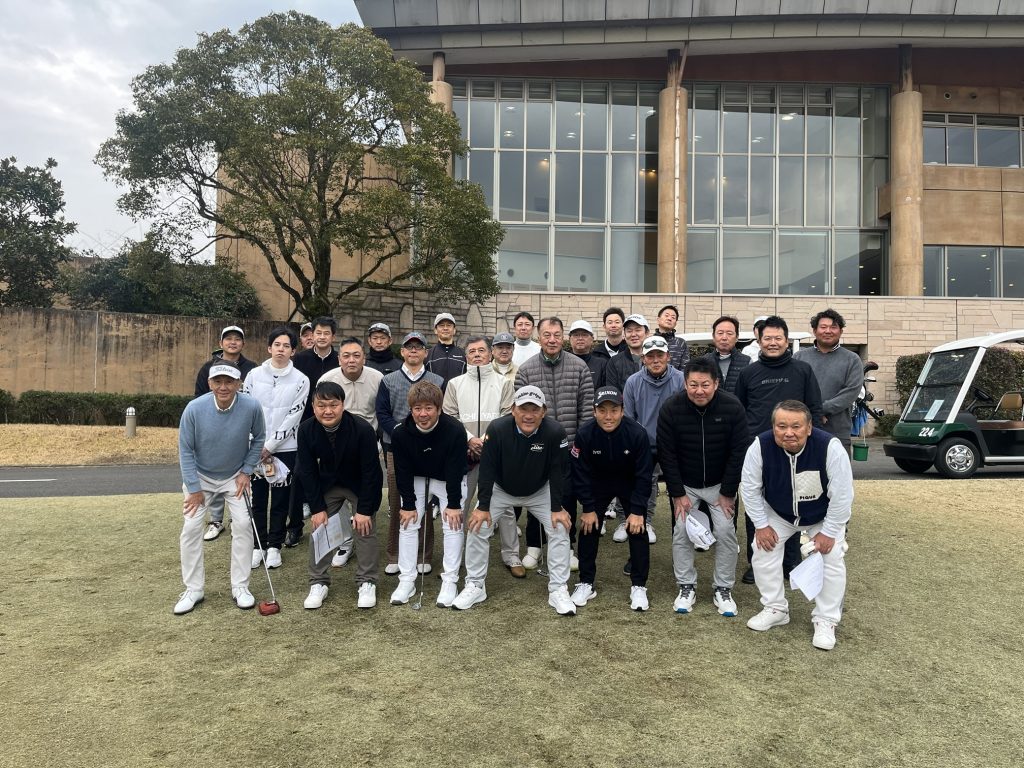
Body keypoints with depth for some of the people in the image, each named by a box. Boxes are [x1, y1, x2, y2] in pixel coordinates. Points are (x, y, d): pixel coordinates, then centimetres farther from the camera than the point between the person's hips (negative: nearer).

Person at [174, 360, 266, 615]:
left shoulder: (251, 407, -24)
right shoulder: (194, 409, -25)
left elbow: (258, 438, -2)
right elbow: (186, 450, -13)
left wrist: (246, 471, -5)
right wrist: (194, 489, -11)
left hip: (235, 476, 1)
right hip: (200, 476, 0)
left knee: (243, 524, -7)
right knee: (191, 527, -6)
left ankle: (240, 586, 8)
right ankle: (193, 589, 10)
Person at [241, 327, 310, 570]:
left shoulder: (301, 380, -3)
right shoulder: (254, 375, 3)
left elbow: (293, 416, -7)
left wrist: (270, 445, -10)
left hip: (284, 448, -1)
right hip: (255, 447, 1)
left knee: (280, 499, 6)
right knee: (257, 498, 7)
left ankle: (274, 546, 19)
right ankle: (257, 545, 19)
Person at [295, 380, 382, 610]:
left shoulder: (362, 429, -31)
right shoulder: (306, 430, -21)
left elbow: (370, 472, -23)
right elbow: (308, 471, -11)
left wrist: (364, 509, -21)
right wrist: (317, 507, -11)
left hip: (361, 485, -3)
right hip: (327, 485, 3)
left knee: (364, 529, -4)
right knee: (319, 528, 1)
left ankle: (366, 583, 11)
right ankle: (318, 583, 14)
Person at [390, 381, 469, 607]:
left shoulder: (455, 431, -31)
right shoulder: (400, 434, -24)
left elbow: (455, 471, -23)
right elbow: (403, 472, -14)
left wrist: (454, 504, -19)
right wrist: (408, 504, -11)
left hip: (450, 480, -2)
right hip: (416, 479, 2)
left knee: (453, 525, -9)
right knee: (408, 524, -3)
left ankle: (450, 581, 2)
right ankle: (407, 580, 7)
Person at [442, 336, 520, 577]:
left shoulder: (503, 382, 6)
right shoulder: (455, 383, 8)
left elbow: (509, 417, -2)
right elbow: (449, 417, 2)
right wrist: (469, 439, -10)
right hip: (464, 451, 1)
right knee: (459, 505, 7)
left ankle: (511, 555, 14)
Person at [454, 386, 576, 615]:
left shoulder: (555, 432, -28)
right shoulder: (497, 429, -28)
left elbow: (558, 472, -17)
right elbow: (487, 469, -20)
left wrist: (557, 508, -15)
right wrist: (483, 507, -17)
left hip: (540, 492, 0)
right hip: (500, 490, 0)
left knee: (560, 529, -11)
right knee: (477, 527, -9)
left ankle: (558, 590, 4)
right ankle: (475, 586, 9)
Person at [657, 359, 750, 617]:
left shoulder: (732, 407, -19)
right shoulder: (671, 409, -19)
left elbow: (739, 452, -12)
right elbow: (667, 454, -13)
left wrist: (728, 493, -11)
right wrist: (677, 494, -13)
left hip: (720, 484, 0)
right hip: (685, 484, 0)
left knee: (726, 532, -5)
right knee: (681, 532, -5)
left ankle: (723, 589, 12)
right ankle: (686, 587, 12)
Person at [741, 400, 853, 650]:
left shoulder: (830, 447, -36)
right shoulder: (760, 446, -31)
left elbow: (842, 495, -26)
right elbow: (750, 488, -16)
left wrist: (828, 532, -20)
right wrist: (762, 525, -13)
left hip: (824, 517, -1)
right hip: (777, 514, 2)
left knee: (832, 559, -11)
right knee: (763, 551, -7)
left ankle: (826, 621, 8)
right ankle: (776, 609, 14)